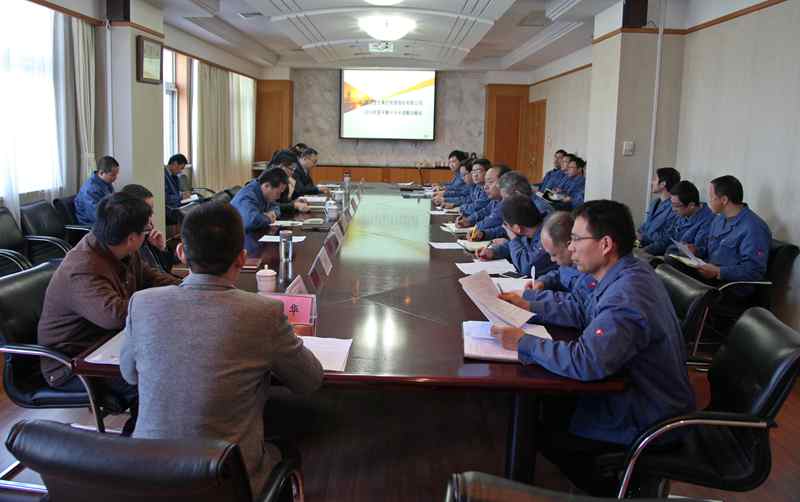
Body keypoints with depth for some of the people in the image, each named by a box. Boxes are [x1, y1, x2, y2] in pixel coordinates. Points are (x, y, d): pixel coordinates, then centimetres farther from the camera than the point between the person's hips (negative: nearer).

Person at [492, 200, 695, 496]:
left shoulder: (626, 296, -33)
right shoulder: (628, 273, 0)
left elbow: (586, 362, -42)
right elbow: (586, 315, 14)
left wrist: (524, 343, -29)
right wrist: (530, 307, 8)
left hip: (650, 421, -9)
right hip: (644, 392, 9)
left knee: (547, 432, 2)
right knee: (549, 408, 13)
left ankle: (612, 491, 20)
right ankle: (607, 483, 28)